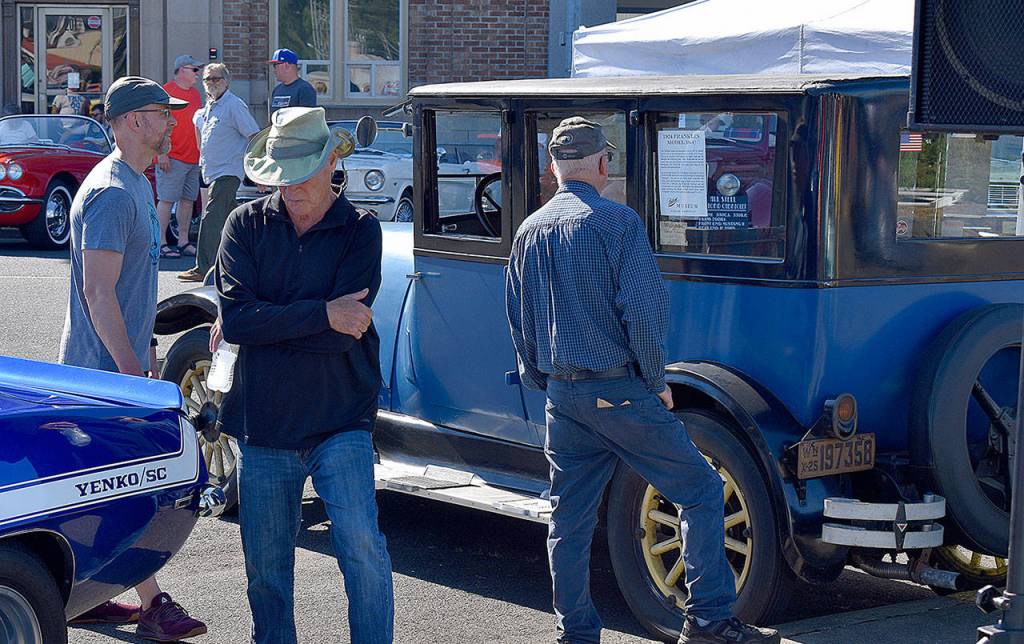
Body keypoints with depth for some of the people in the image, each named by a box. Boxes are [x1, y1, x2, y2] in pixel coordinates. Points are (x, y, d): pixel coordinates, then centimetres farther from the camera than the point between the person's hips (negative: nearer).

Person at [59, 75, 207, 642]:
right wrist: (131, 368, -23)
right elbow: (98, 292, -23)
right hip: (105, 367, -10)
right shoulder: (111, 193, -19)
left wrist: (145, 351, 23)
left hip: (123, 359, 10)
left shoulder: (137, 185, 14)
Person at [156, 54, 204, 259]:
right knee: (167, 200, -6)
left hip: (193, 158, 8)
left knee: (188, 200, 9)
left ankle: (183, 242, 15)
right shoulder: (166, 91, -9)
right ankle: (161, 243, -4)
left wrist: (202, 151, 19)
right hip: (172, 158, -8)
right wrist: (162, 153, -18)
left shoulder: (195, 93, 16)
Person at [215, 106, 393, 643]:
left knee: (362, 546, -14)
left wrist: (264, 324, -10)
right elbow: (235, 317, -10)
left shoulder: (360, 231, -2)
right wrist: (322, 314, -17)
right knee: (266, 566, 10)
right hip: (262, 424, 2)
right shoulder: (246, 225, 4)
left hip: (339, 423, -2)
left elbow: (345, 330, -14)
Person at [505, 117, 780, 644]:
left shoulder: (528, 232, 11)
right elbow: (643, 308, -15)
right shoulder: (615, 221, -10)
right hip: (620, 391, -7)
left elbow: (519, 321, 17)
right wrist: (656, 379, -4)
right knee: (701, 492, 1)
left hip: (561, 396, 7)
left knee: (569, 520, 11)